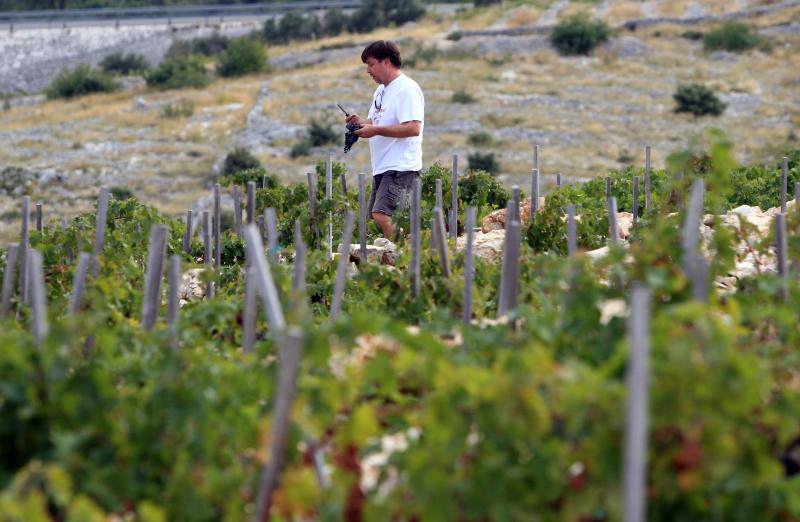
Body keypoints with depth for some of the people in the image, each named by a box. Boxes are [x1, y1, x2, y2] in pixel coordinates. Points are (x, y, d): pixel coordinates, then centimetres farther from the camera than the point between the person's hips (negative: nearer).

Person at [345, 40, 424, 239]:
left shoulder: (406, 89, -12)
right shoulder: (381, 91, 20)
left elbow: (413, 128, -22)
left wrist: (376, 130, -21)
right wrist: (361, 121, 6)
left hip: (400, 167, -11)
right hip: (382, 167, 11)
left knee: (382, 216, -23)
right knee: (374, 215, 9)